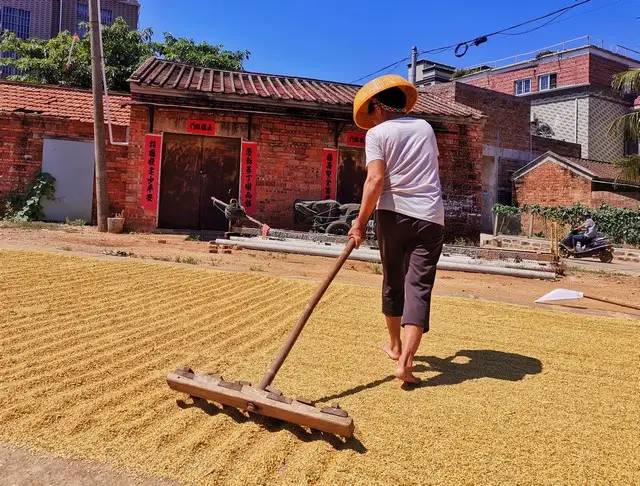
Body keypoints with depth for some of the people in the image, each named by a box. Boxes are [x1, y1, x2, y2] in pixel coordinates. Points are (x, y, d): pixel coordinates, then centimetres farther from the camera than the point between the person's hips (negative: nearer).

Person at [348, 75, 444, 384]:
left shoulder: (377, 132, 0)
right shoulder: (425, 127, 16)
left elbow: (376, 179, -12)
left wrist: (361, 221, -8)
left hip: (393, 212, -2)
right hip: (430, 216, 2)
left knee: (393, 280, 16)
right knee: (419, 286, -1)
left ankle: (395, 345, 32)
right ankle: (405, 361, -9)